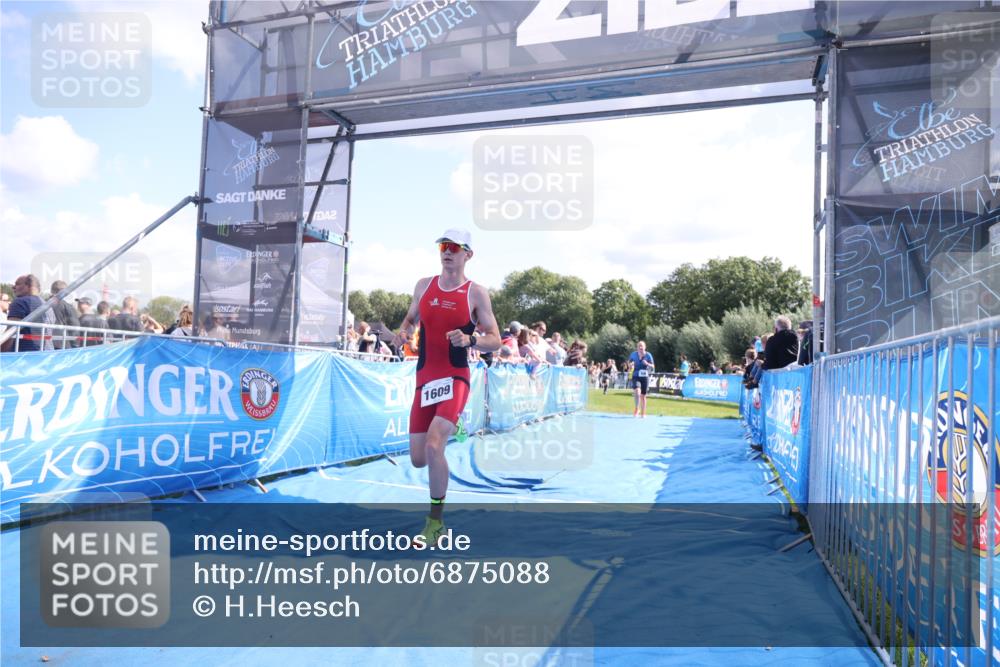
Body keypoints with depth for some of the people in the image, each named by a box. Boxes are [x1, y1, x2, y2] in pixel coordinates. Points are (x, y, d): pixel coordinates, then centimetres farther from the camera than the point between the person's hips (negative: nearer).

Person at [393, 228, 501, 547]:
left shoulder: (476, 292, -4)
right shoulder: (423, 285, 8)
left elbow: (495, 342, -3)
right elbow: (410, 319, 23)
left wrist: (469, 340, -22)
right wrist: (404, 331, 0)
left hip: (455, 379, -5)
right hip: (424, 379, 5)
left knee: (433, 447, -24)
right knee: (418, 459, 7)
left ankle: (436, 521, -3)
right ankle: (448, 428, 44)